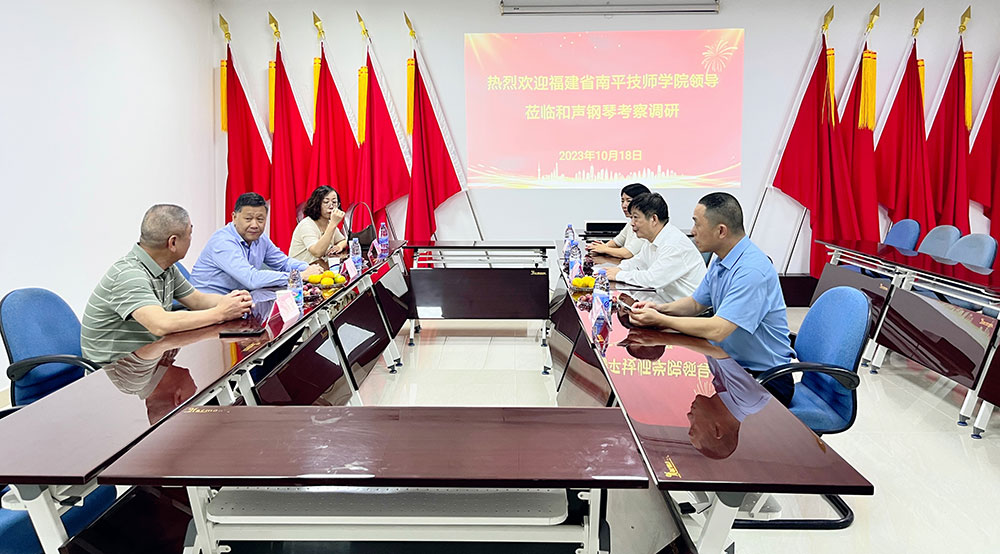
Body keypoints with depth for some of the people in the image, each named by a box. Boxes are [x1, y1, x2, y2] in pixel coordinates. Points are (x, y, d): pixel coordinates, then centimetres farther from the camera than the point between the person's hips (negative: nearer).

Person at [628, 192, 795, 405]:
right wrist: (660, 308, -2)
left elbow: (716, 330, -31)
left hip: (765, 378, -8)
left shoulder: (752, 270, -25)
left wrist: (660, 320, -22)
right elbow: (696, 303, 18)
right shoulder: (720, 260, 6)